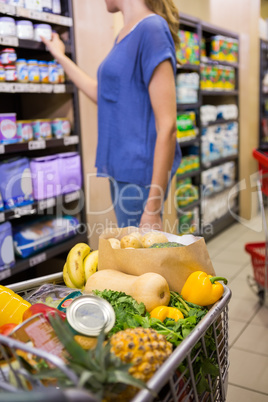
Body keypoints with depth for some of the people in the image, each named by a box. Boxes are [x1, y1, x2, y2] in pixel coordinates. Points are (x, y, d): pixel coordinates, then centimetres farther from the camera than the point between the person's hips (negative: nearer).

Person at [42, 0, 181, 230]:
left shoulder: (151, 28, -14)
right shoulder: (125, 35, 14)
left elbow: (167, 126, -20)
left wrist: (153, 209, -22)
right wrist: (61, 57, 36)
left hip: (140, 169, -9)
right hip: (122, 168, 9)